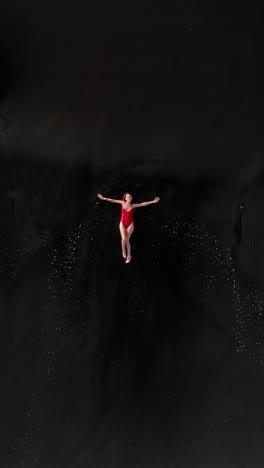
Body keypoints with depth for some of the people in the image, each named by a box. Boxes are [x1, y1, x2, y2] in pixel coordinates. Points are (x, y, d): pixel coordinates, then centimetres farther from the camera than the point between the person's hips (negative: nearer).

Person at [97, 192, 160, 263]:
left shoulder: (133, 205, 2)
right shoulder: (123, 203, 2)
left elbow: (143, 204, 2)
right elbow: (112, 200, 3)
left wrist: (153, 201, -1)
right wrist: (103, 198, 3)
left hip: (130, 224, 0)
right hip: (122, 223, 0)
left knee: (127, 240, -2)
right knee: (124, 238, -15)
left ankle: (128, 255, 12)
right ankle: (123, 251, 12)